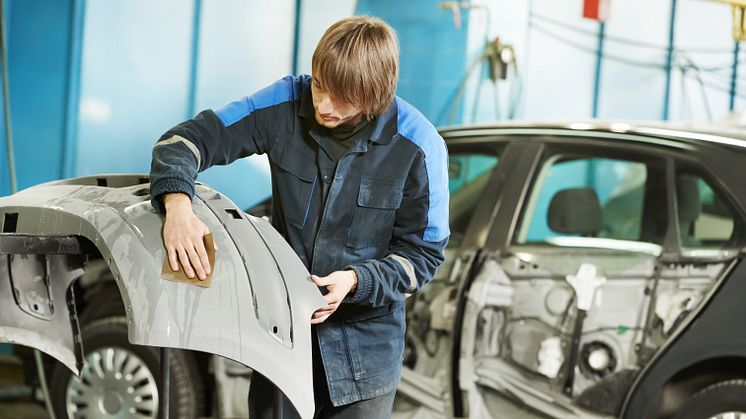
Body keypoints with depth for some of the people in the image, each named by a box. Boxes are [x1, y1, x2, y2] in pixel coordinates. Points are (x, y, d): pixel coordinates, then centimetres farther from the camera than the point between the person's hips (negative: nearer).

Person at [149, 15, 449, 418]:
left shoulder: (419, 146, -16)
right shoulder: (287, 102, -12)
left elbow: (423, 253, -8)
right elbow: (191, 137, -12)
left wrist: (356, 280, -25)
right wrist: (177, 202, -33)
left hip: (364, 344, -2)